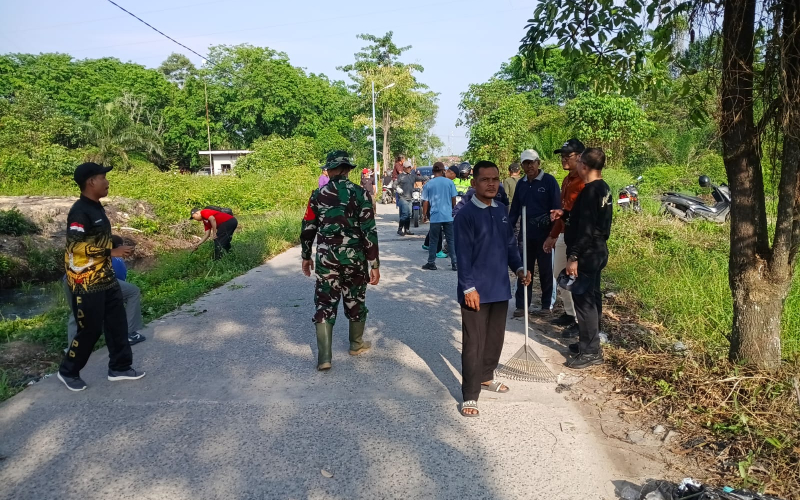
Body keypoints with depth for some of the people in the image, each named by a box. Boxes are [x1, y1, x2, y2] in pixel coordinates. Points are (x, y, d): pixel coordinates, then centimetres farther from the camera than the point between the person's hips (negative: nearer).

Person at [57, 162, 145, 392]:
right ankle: (68, 371, 22)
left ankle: (119, 367, 24)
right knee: (90, 329, 1)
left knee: (117, 323, 12)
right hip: (86, 283, -9)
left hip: (106, 279, 9)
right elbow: (75, 246, -26)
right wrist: (111, 252, -24)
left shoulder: (96, 208, 11)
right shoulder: (80, 212, -19)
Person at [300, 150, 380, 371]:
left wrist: (306, 256, 18)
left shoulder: (318, 195, 1)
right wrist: (374, 265, -6)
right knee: (355, 301, 17)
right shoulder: (360, 194, -6)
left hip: (326, 257, 1)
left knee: (325, 304, 5)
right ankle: (356, 344, 35)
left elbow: (308, 229, 5)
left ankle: (324, 357, -2)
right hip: (354, 257, 0)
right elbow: (369, 231, -10)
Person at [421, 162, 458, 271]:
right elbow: (453, 200, 5)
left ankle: (431, 263, 12)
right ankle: (454, 263, 6)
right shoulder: (449, 182, 1)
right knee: (451, 240, 7)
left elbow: (425, 202, 1)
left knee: (434, 241, 8)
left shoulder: (428, 184, 0)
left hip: (435, 217, 0)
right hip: (448, 216, 1)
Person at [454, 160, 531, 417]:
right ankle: (470, 396, 8)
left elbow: (510, 243, 14)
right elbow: (463, 254, -15)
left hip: (500, 288, 7)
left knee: (495, 337, 18)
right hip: (477, 290, -6)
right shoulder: (465, 214, -13)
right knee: (473, 343, -1)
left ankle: (486, 377, 39)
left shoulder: (502, 211, 7)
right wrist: (468, 288, -18)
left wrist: (519, 268, 0)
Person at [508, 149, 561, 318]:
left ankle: (547, 305, 18)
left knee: (546, 270, 6)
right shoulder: (521, 184, 8)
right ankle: (521, 305, 13)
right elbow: (515, 209, 12)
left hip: (545, 232, -5)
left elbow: (556, 208, -9)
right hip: (526, 233, 5)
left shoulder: (549, 181, -7)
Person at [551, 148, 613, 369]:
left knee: (583, 300, -4)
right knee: (591, 298, 17)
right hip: (597, 251, 10)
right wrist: (565, 214, 16)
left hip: (587, 254, -10)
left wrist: (574, 256, -23)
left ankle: (591, 352, 3)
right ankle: (589, 342, 29)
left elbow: (586, 229, -24)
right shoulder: (603, 188, 11)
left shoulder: (590, 191, -20)